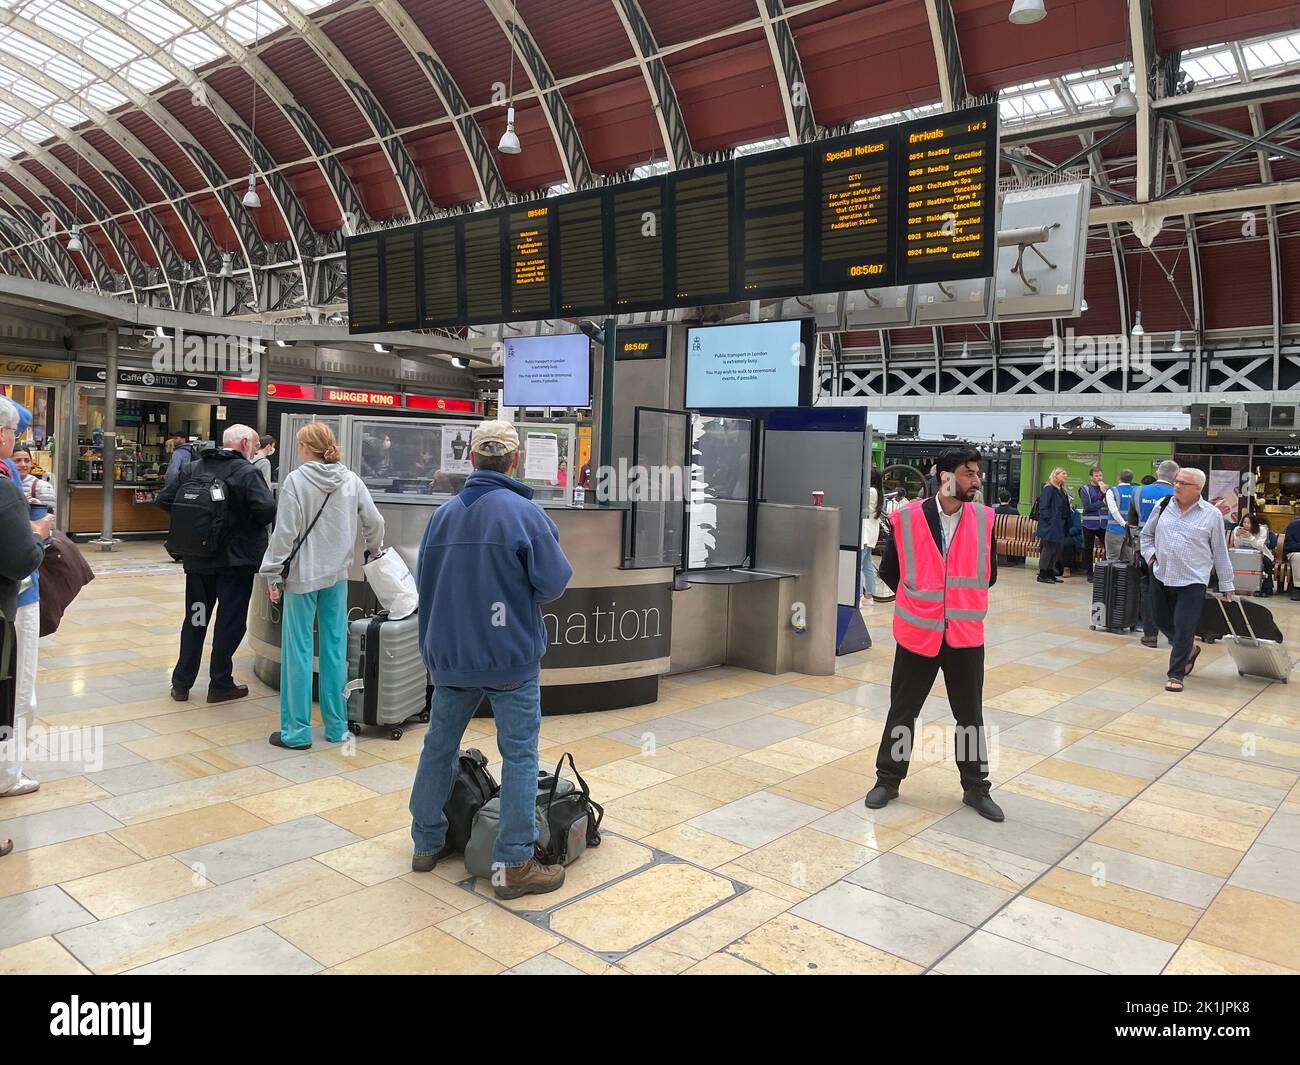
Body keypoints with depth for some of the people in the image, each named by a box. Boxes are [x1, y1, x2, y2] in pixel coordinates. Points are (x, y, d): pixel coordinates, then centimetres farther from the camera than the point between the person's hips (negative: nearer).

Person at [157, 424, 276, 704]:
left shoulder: (193, 468, 6)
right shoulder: (246, 472, -12)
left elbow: (164, 499, 3)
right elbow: (267, 510, -23)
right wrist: (251, 521, -2)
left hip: (198, 559, 6)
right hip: (236, 560, -5)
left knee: (195, 619, 15)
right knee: (230, 622, 5)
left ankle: (181, 683, 20)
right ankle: (220, 685, 10)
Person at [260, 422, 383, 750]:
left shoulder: (296, 480, -11)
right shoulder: (351, 480, 1)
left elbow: (285, 532, -12)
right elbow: (374, 521, 5)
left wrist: (273, 574, -3)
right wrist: (374, 550, 24)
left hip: (302, 576, -4)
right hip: (337, 576, 4)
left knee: (298, 652, 3)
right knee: (335, 649, 11)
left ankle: (297, 731, 9)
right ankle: (336, 726, 18)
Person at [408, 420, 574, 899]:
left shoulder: (443, 514, 2)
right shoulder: (525, 512, -14)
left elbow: (423, 580, 12)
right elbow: (553, 581, -12)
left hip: (449, 655, 5)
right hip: (511, 656, -5)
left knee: (439, 745, 18)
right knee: (519, 755, 3)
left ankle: (427, 842, 31)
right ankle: (513, 864, 6)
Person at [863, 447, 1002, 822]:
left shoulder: (984, 519, -1)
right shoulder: (907, 519, -8)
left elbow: (989, 574, 10)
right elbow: (888, 571, 4)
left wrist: (963, 600, 9)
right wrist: (918, 599, 6)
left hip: (965, 634, 2)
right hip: (918, 632, -1)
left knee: (970, 714, 11)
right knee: (902, 710, 11)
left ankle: (976, 788, 27)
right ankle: (888, 779, 27)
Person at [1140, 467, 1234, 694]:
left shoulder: (1212, 515, -3)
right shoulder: (1163, 506, 4)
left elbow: (1220, 552, 3)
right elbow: (1147, 534, 20)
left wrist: (1226, 585, 6)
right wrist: (1149, 553, 3)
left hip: (1192, 581, -4)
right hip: (1161, 577, 4)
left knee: (1184, 629, -7)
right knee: (1163, 622, 15)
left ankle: (1176, 675, 4)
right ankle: (1190, 649, 42)